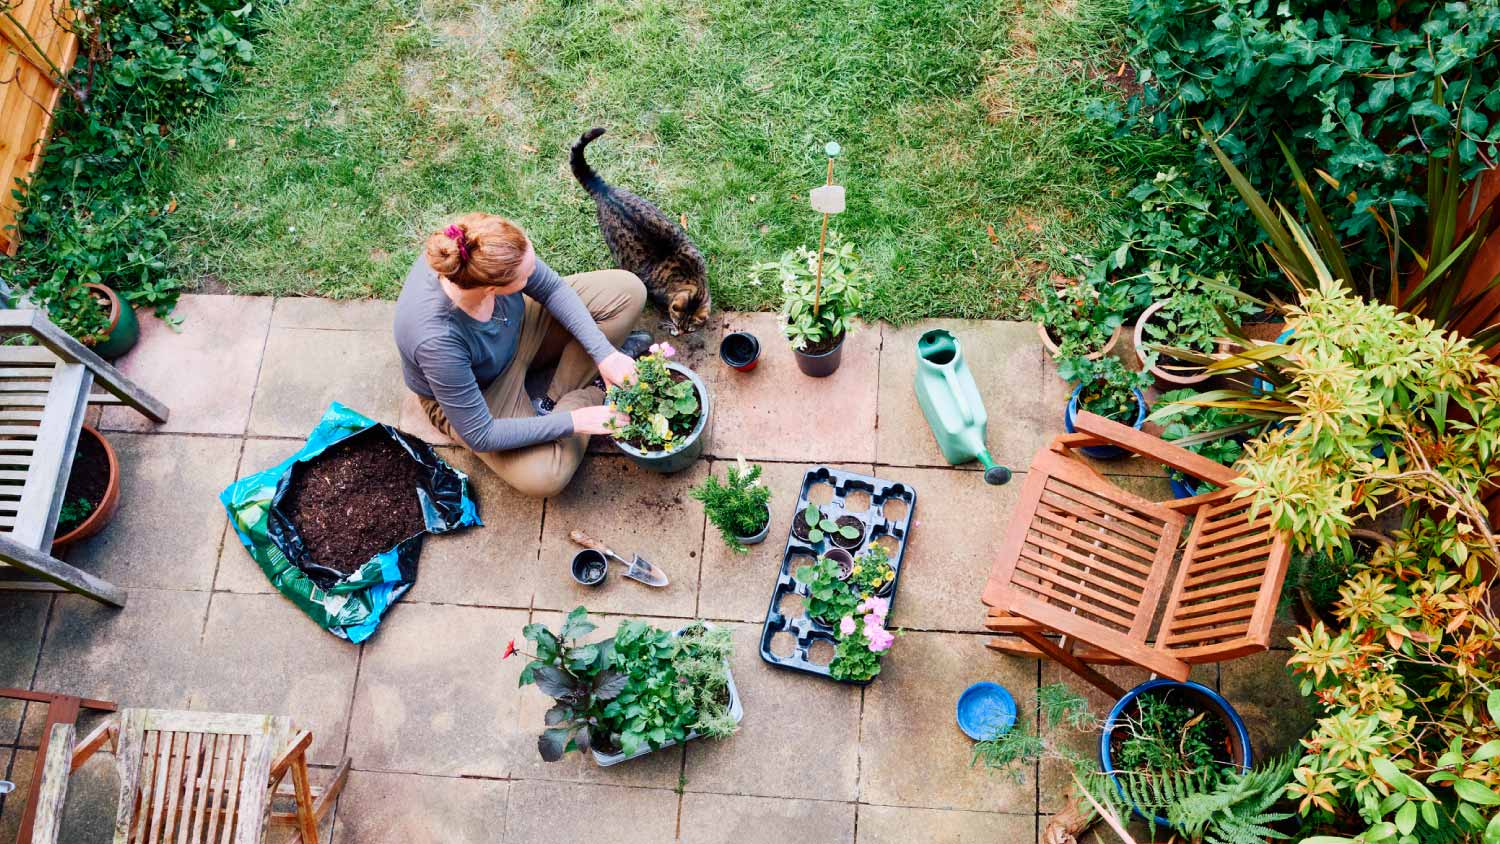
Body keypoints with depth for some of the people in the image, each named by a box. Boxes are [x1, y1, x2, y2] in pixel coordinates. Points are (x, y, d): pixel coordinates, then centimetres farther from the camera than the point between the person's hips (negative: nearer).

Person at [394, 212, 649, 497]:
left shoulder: (493, 252, -31)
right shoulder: (437, 341, -42)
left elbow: (552, 289, -10)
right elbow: (479, 436, -30)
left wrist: (604, 353, -19)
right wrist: (572, 421, -28)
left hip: (517, 331, 5)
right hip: (473, 393, -5)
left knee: (627, 290, -7)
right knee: (543, 476, -27)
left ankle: (553, 402, -2)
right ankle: (592, 392, 1)